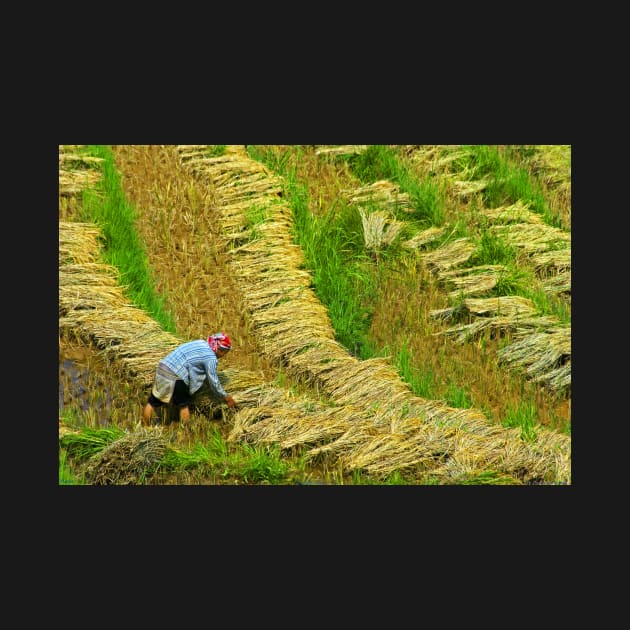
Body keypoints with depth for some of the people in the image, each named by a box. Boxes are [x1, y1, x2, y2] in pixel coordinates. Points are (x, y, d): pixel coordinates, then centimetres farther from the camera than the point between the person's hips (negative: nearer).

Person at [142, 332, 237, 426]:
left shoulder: (201, 343, 18)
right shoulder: (211, 358, -7)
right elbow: (213, 382, -1)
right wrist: (226, 397, 13)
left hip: (162, 368, 8)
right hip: (175, 376, -8)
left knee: (152, 403, 13)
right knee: (184, 405, 9)